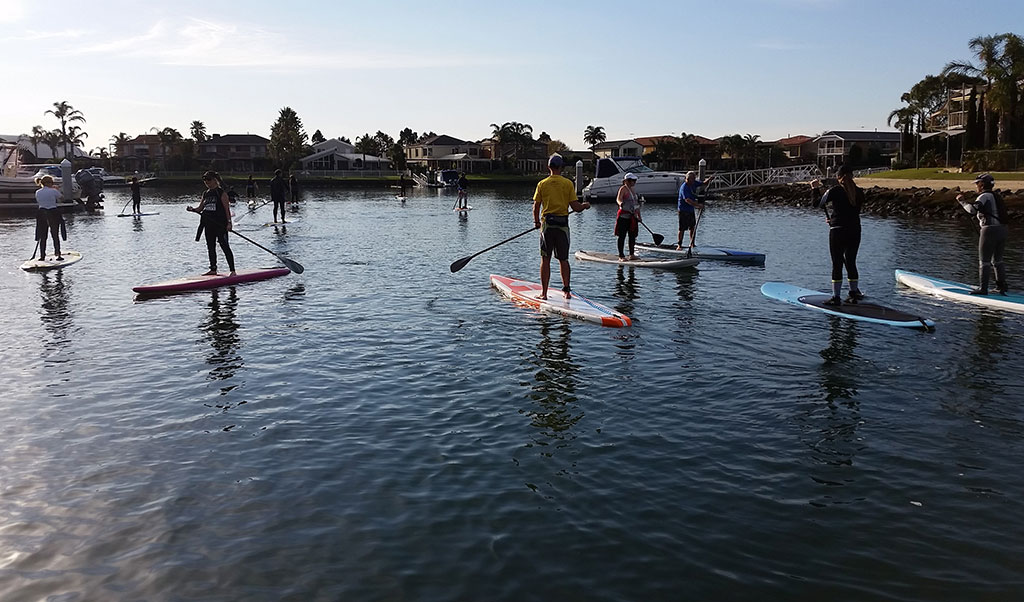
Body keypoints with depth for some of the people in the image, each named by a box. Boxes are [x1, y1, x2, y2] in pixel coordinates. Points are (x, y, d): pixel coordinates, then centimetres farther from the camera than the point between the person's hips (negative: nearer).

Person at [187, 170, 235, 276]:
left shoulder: (221, 193, -5)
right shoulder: (206, 194, 15)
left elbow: (227, 209, -9)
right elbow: (200, 208, 18)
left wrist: (229, 222, -16)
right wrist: (192, 209, -2)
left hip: (220, 224, -7)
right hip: (208, 224, 7)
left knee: (225, 246, -9)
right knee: (211, 247, 11)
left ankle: (232, 270, -8)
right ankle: (213, 269, 20)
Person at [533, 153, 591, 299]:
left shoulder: (542, 184, 0)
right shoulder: (568, 183, -1)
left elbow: (536, 206, 2)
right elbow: (575, 207, -2)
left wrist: (536, 222, 19)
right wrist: (585, 205, 19)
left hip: (547, 225, -1)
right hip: (563, 225, 1)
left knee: (545, 260, 4)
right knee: (563, 260, 12)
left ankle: (544, 292, 4)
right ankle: (566, 290, 13)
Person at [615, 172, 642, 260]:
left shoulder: (633, 190, 18)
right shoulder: (623, 188, -7)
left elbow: (637, 204, 24)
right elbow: (618, 198, -24)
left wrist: (639, 216, 24)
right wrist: (621, 203, -46)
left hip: (633, 216, 8)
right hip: (624, 216, -8)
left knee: (633, 236, 9)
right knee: (622, 236, -5)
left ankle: (632, 254, 16)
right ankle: (621, 256, -3)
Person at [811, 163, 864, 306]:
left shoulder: (835, 191, -9)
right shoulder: (859, 192, 5)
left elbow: (817, 204, 0)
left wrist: (815, 189, 15)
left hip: (838, 231, -5)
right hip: (855, 231, 5)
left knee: (837, 264, 0)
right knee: (851, 263, 15)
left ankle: (836, 297, 1)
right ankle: (854, 293, 22)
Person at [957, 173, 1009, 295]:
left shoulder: (985, 196, -8)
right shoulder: (996, 196, 18)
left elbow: (972, 210, -22)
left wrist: (962, 201, -10)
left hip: (990, 230, -9)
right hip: (1003, 230, 9)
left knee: (984, 261, -4)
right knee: (997, 260, 17)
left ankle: (983, 288, -4)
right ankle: (1002, 286, 21)